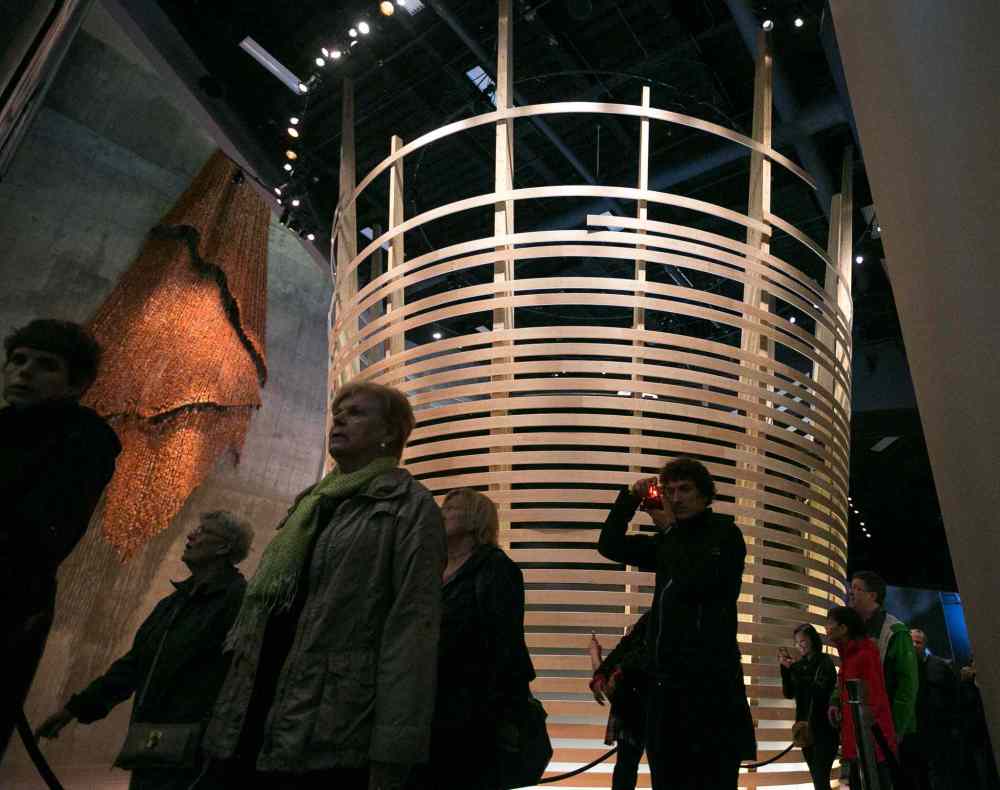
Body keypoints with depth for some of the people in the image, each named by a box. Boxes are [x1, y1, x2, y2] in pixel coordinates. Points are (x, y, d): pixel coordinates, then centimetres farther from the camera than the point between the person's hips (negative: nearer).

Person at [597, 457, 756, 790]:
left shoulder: (725, 533, -2)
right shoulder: (669, 542, 17)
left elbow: (694, 582, -17)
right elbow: (610, 545, 14)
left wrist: (670, 527, -6)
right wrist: (631, 498, 3)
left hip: (710, 677, -6)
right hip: (667, 676, 6)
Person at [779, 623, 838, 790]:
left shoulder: (825, 662, -6)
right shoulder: (799, 665, 7)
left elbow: (819, 691, -18)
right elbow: (788, 694, 4)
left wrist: (794, 669, -23)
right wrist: (785, 667, -7)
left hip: (824, 728, -6)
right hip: (805, 728, 6)